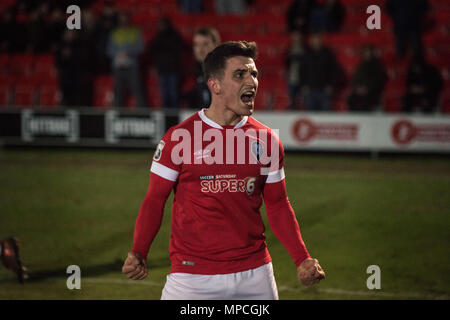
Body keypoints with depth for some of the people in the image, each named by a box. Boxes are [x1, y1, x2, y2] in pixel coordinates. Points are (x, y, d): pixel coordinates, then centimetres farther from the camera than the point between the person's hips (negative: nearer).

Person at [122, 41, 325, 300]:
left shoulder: (267, 141, 6)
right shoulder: (179, 138, -5)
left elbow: (278, 205, 12)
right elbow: (155, 201, -2)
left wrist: (302, 259, 1)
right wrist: (138, 254, -17)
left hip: (255, 274, 3)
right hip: (193, 275, -3)